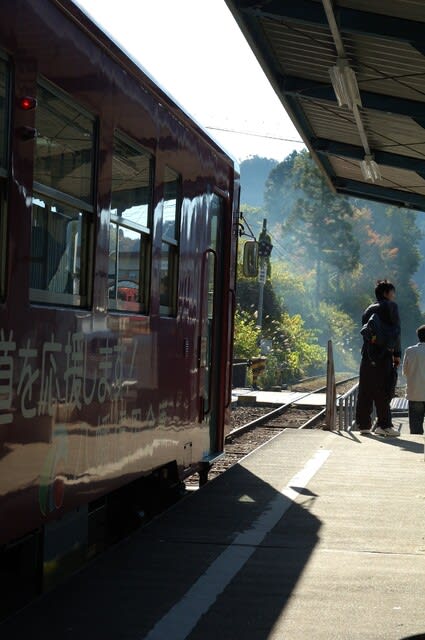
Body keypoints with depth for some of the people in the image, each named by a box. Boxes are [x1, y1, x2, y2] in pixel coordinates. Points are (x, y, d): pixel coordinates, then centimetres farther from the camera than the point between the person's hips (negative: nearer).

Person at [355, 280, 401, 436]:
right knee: (384, 391, -5)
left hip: (367, 355, 6)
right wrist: (397, 353, -6)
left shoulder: (368, 310, 19)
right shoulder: (390, 306, 0)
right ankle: (384, 425, -6)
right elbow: (395, 330, -7)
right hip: (383, 355, -6)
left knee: (365, 391, 7)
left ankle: (364, 425, 8)